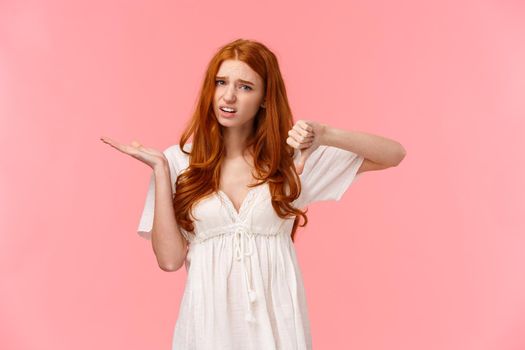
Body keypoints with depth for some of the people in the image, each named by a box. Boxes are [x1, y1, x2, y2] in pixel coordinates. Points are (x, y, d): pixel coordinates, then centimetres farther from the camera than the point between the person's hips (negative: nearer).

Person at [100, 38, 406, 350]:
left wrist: (326, 135, -19)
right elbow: (170, 259, -7)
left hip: (275, 316, 1)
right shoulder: (179, 161, -2)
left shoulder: (292, 156, -1)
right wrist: (161, 169, -11)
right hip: (209, 316, 0)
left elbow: (394, 154, -4)